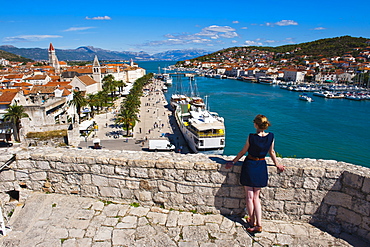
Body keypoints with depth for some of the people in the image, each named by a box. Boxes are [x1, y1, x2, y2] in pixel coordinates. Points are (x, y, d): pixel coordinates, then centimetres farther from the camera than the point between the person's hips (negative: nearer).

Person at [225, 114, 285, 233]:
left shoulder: (251, 137, -17)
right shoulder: (271, 136, -6)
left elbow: (243, 151, -6)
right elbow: (272, 152, 8)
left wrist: (233, 162, 8)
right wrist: (277, 164, 25)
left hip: (249, 166, -4)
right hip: (262, 167, 4)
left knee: (249, 197, 11)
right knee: (256, 197, 15)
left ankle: (252, 222, 23)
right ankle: (258, 224, 12)